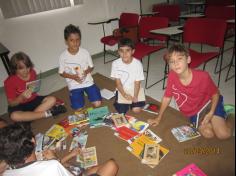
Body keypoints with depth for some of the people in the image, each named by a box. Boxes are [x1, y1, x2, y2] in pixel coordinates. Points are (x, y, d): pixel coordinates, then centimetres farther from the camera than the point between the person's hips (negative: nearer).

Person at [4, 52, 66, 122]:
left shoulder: (32, 72, -6)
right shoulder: (9, 82, -18)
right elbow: (11, 104, -17)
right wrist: (22, 97, -34)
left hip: (34, 100, 4)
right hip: (19, 105, -4)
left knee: (52, 99, -20)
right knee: (14, 116, -37)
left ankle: (27, 119, -24)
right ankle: (47, 113, -27)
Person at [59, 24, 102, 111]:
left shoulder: (85, 52, -11)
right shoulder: (63, 56, -13)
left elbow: (91, 67, 1)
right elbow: (61, 73, -3)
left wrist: (87, 71, -21)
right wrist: (73, 77, -20)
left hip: (87, 82, 1)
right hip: (74, 85, 0)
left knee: (97, 104, -6)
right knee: (78, 109, -6)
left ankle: (86, 91, 23)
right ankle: (79, 94, 25)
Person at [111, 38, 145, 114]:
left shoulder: (137, 64, -18)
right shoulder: (115, 63, -16)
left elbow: (137, 83, -12)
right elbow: (118, 83, -11)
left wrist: (135, 96, -27)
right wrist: (124, 94, -26)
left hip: (134, 90, 0)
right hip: (122, 90, 0)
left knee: (136, 110, -12)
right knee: (122, 111, -11)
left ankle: (131, 101, 20)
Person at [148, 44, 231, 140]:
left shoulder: (203, 76, -28)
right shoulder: (172, 76, -23)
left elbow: (215, 94, -8)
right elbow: (167, 97, -10)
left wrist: (211, 113, -21)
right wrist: (158, 118, -3)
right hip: (193, 113, 1)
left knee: (223, 134, -12)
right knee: (208, 133, -16)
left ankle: (222, 115, 19)